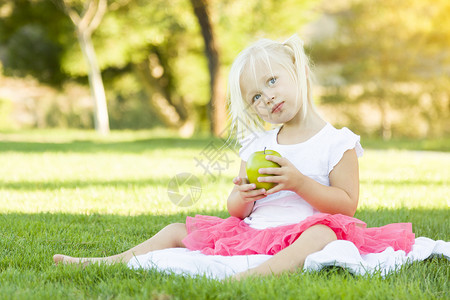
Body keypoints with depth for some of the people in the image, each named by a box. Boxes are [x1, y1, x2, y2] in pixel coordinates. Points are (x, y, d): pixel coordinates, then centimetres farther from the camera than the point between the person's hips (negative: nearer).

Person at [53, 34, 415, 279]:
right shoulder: (257, 146, 14)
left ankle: (253, 276, -62)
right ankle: (108, 263, 2)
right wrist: (242, 197, -10)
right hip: (250, 234, 6)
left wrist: (298, 182, -18)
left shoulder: (337, 142, 0)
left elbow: (347, 204, -7)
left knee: (324, 233, -40)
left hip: (299, 232, -6)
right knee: (179, 231, 7)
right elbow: (236, 210, 15)